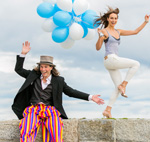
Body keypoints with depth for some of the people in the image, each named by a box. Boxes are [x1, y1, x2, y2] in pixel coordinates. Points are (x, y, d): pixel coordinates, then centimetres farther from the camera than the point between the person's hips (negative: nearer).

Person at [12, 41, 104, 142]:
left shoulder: (58, 80, 12)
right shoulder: (34, 75, 16)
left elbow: (71, 92, 12)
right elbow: (18, 69, 21)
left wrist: (90, 97, 4)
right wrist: (23, 54, 11)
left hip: (50, 110, 0)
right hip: (33, 109, 1)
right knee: (26, 133, -29)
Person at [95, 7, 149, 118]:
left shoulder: (118, 32, 18)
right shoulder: (104, 31, -2)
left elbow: (135, 32, 20)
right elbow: (98, 48, -7)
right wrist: (100, 36, -22)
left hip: (114, 62, 8)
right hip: (110, 59, -8)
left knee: (118, 88, 2)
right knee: (136, 64, -10)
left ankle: (108, 110, 1)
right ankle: (123, 85, -8)